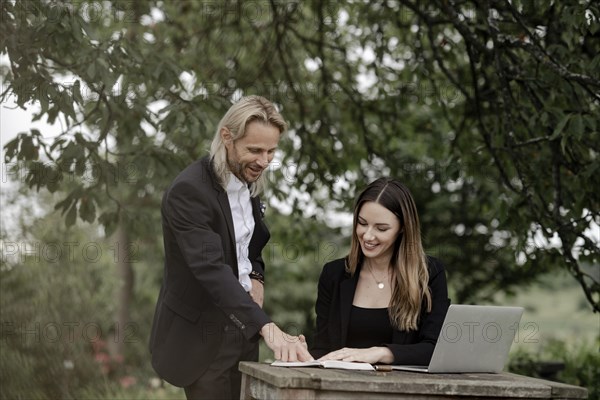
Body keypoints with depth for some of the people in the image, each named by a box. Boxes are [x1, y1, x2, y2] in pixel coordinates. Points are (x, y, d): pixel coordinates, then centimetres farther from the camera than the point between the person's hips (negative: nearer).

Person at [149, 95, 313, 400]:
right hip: (201, 336, -7)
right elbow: (211, 268, -33)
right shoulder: (189, 190, -22)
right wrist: (268, 328, -42)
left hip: (241, 326, 7)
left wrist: (256, 277, -1)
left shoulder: (248, 180, 3)